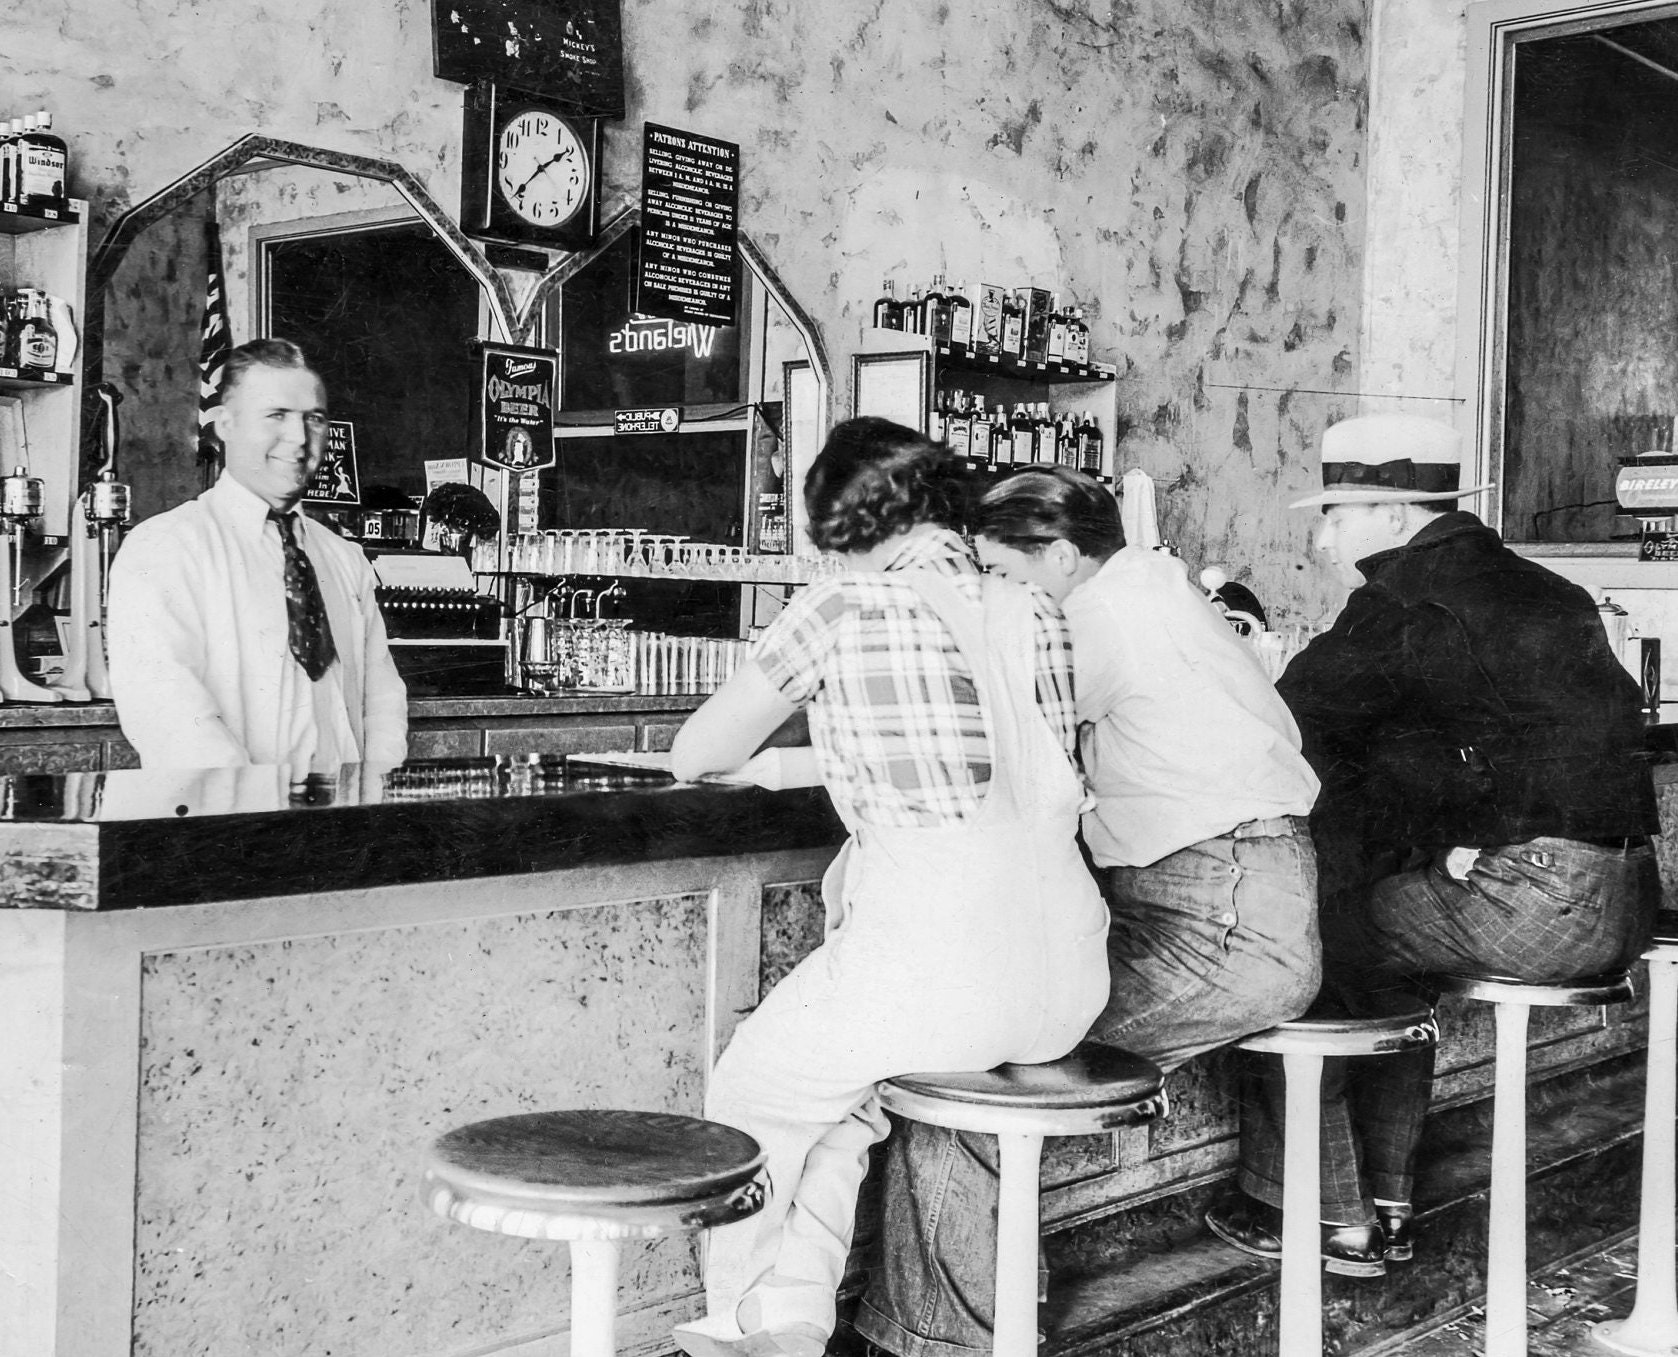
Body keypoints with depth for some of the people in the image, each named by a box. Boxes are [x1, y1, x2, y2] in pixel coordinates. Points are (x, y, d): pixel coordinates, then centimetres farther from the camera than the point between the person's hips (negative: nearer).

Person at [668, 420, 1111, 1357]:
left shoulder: (843, 608, -1)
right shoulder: (1039, 617, 12)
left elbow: (694, 755, 9)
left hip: (936, 958, -6)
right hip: (1070, 983, 6)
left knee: (755, 1094, 23)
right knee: (840, 1078, 31)